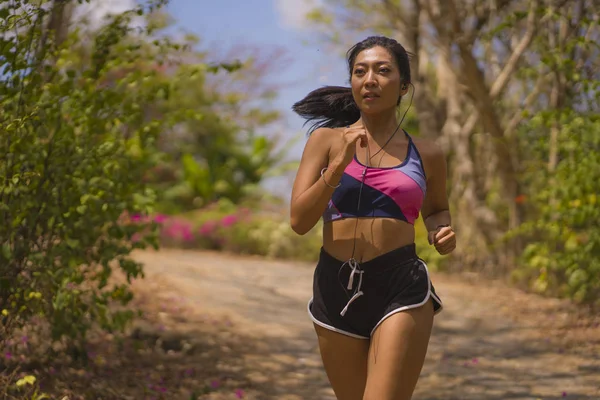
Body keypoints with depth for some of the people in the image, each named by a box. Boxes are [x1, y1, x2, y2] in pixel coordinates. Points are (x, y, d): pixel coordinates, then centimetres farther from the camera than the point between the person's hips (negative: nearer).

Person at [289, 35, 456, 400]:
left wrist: (443, 233, 2)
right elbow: (299, 221, -4)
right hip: (336, 288, 2)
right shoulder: (326, 139, 5)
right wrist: (340, 163, -15)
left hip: (401, 289, -2)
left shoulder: (426, 154, 7)